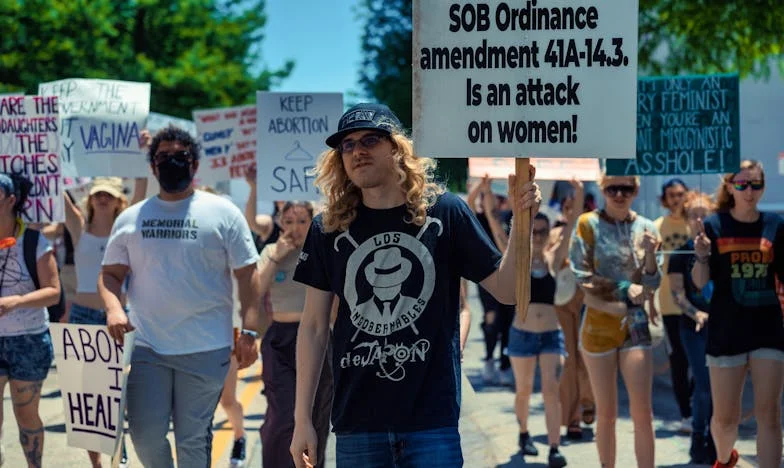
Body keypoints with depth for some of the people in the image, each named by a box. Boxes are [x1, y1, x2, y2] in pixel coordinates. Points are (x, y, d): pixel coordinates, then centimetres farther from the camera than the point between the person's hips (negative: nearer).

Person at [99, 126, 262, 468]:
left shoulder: (223, 213, 3)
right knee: (145, 434, -1)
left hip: (206, 349, -2)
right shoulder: (131, 218, 11)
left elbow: (247, 274, 1)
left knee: (193, 439, 4)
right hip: (146, 347, 2)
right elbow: (111, 273, 13)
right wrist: (113, 309, -8)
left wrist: (249, 332, -7)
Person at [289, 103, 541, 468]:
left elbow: (506, 291, 1)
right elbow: (314, 326, 6)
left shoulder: (444, 212, 0)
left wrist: (521, 222, -14)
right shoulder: (328, 229, 4)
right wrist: (303, 419, 3)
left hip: (433, 421, -1)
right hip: (357, 424, 2)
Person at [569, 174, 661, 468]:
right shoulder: (589, 224, -4)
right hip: (598, 327, -1)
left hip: (635, 327, 2)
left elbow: (652, 284, 5)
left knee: (642, 412, -5)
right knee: (606, 414, 6)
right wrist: (627, 289, -13)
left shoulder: (646, 228, 4)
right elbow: (581, 280, -7)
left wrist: (650, 253, -13)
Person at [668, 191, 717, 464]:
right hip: (695, 327, -2)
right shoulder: (682, 252, 1)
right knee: (704, 385, -7)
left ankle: (714, 441, 18)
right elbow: (677, 292, -5)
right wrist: (695, 313, -21)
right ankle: (698, 439, 10)